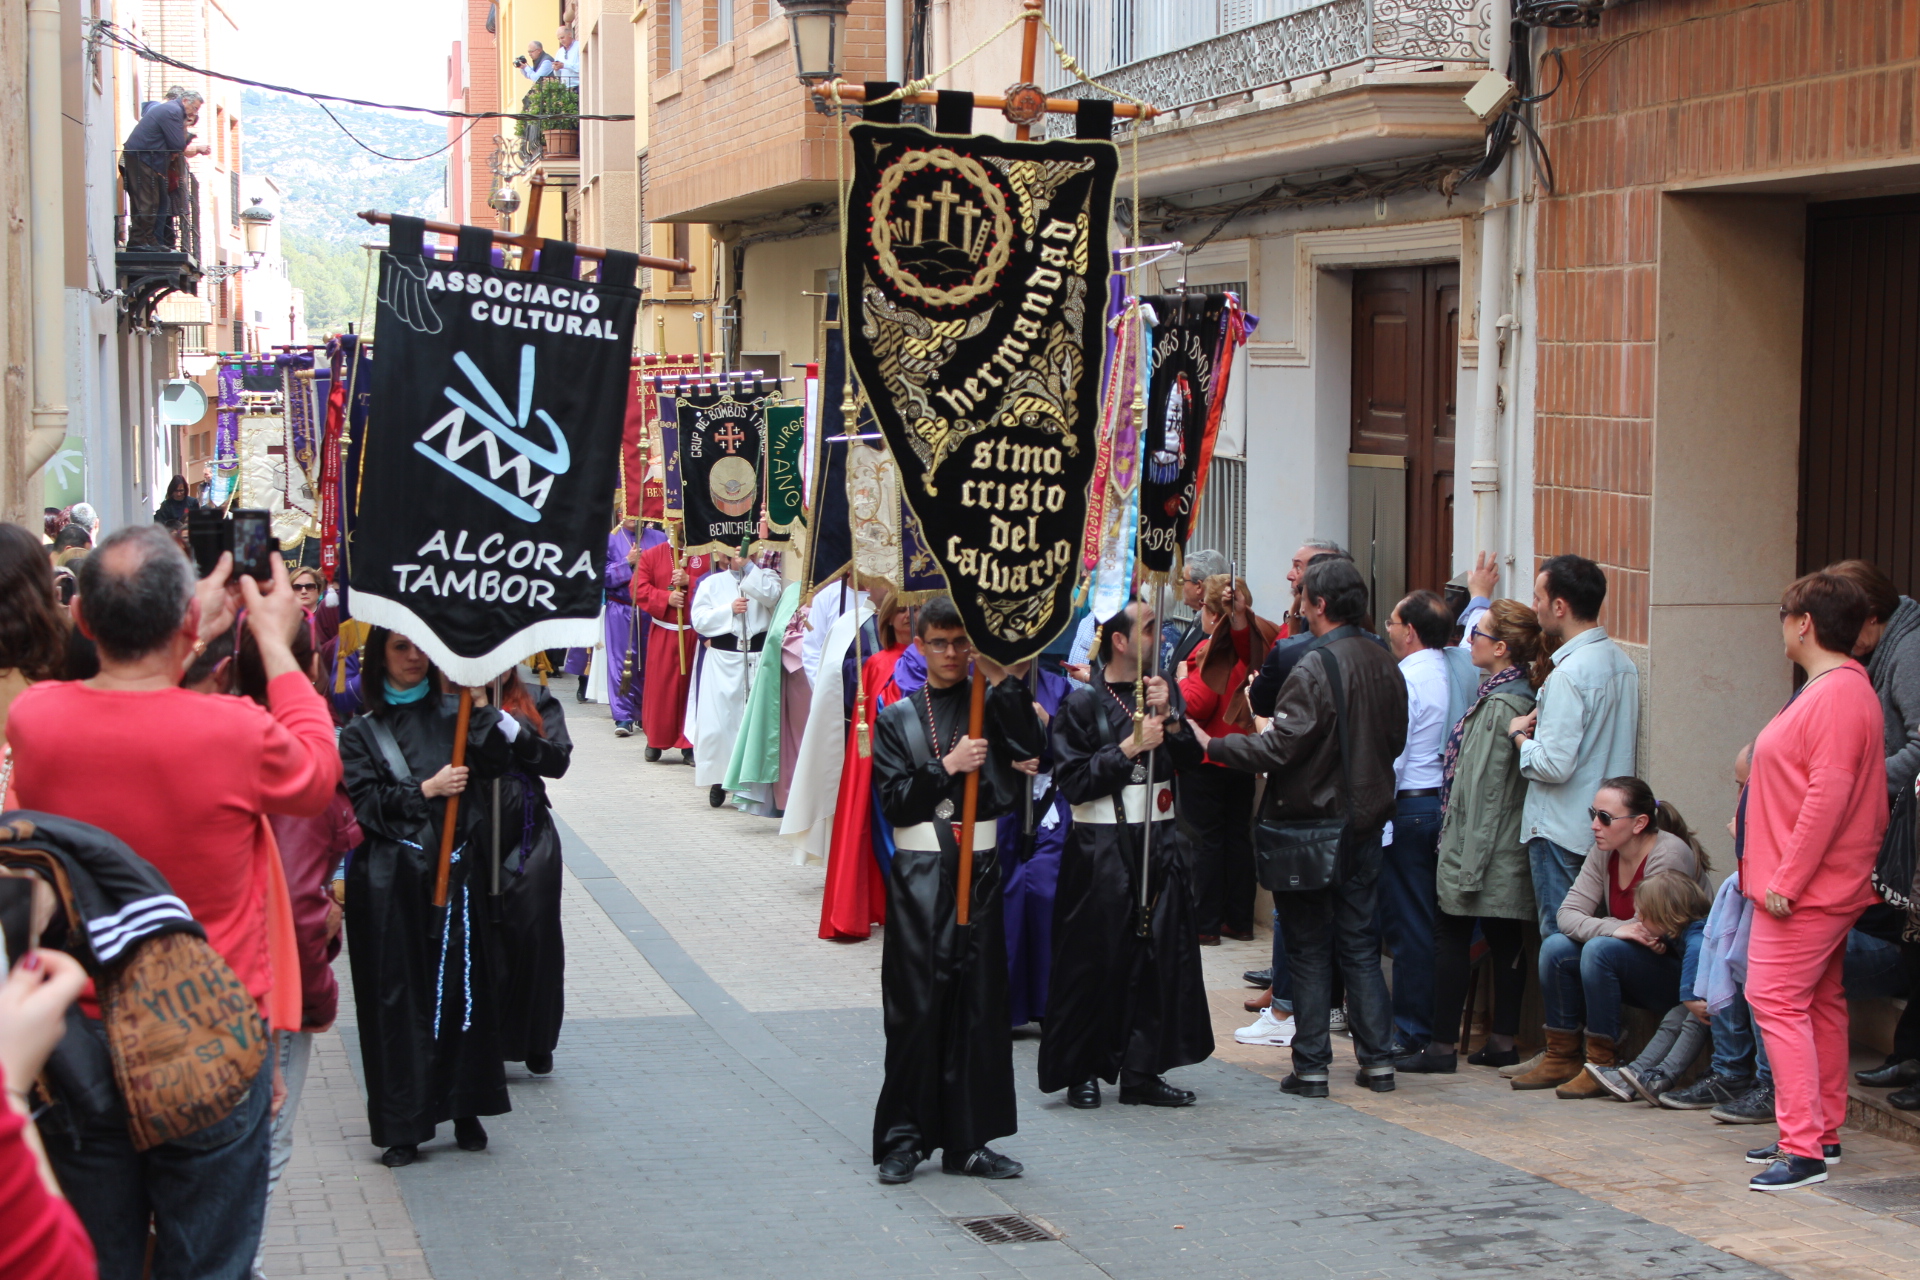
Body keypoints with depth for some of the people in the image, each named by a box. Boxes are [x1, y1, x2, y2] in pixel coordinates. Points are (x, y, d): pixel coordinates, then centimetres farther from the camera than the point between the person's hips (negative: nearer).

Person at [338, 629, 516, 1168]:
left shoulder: (452, 712, 10)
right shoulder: (362, 732, 6)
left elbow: (495, 764, -4)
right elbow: (364, 802, -4)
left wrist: (478, 705, -12)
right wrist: (424, 791, -13)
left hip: (455, 868, 2)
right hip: (390, 881, -2)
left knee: (462, 986, 2)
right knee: (397, 996, -1)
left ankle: (465, 1109, 14)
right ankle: (402, 1127, 4)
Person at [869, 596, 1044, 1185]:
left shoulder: (990, 707, 8)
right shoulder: (898, 718, 7)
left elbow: (1029, 752, -12)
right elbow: (894, 800, -2)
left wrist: (1000, 679, -14)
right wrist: (948, 767, -14)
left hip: (978, 870, 2)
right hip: (919, 875, -1)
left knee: (979, 1003, 3)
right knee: (916, 1004, -3)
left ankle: (966, 1140, 10)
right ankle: (903, 1138, 5)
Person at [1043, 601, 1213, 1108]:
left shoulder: (1162, 691, 10)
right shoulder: (1082, 705, -6)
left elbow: (1191, 758, 4)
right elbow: (1074, 782, -13)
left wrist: (1170, 720, -12)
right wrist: (1129, 747, -17)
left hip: (1159, 842, 5)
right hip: (1101, 847, -5)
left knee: (1160, 956, 3)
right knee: (1095, 960, -1)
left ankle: (1142, 1072, 11)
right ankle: (1082, 1072, 10)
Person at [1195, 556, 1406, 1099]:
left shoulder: (1314, 668, -19)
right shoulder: (1385, 666, 4)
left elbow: (1277, 747, -22)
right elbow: (1396, 741, 15)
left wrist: (1212, 744, -12)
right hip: (1365, 823, 6)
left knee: (1308, 948, 2)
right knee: (1359, 943, 13)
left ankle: (1311, 1066, 5)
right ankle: (1377, 1060, 13)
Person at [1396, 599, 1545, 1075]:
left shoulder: (1499, 704, -18)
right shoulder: (1521, 696, 9)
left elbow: (1483, 789, -20)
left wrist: (1468, 864, -19)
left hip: (1481, 844, -9)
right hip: (1509, 850, 9)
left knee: (1450, 937, -1)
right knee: (1504, 941, 10)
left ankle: (1442, 1046, 3)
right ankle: (1503, 1041, 15)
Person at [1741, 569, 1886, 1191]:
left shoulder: (1837, 696, -19)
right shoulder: (1842, 689, 15)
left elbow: (1829, 796, -25)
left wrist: (1787, 880, -24)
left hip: (1805, 890, -11)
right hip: (1828, 887, 11)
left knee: (1776, 1000, -12)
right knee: (1819, 1004, 15)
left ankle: (1803, 1148, -13)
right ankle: (1822, 1133, 22)